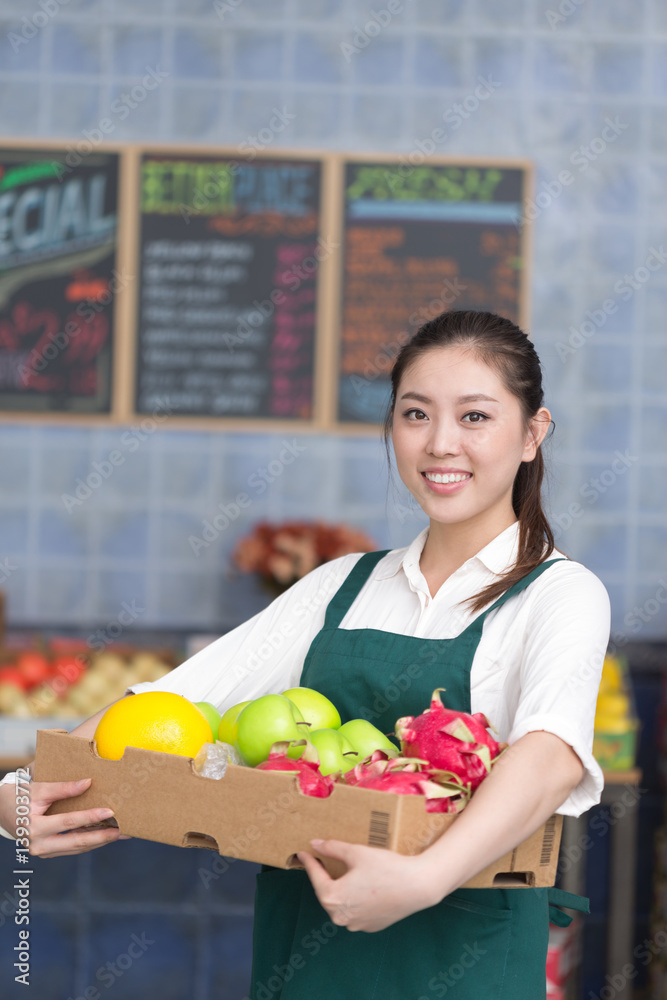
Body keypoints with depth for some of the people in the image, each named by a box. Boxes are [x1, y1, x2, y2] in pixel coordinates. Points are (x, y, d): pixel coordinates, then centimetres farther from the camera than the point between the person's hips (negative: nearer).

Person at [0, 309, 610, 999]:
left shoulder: (561, 594, -5)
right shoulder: (342, 586, 10)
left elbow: (555, 752, -25)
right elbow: (179, 697, 1)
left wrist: (428, 875, -43)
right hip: (296, 941, 4)